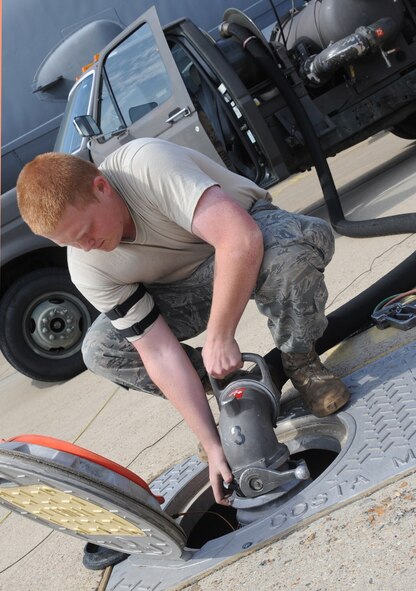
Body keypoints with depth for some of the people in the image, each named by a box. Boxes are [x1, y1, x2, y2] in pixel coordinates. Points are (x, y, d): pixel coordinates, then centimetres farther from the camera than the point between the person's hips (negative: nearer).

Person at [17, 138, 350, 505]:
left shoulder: (146, 164, -33)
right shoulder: (88, 269, -19)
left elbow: (242, 239, -42)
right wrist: (213, 445, -22)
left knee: (298, 245, -39)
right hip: (189, 284, 4)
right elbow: (160, 352, -20)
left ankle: (301, 363, -10)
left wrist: (218, 338, -36)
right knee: (100, 352, -14)